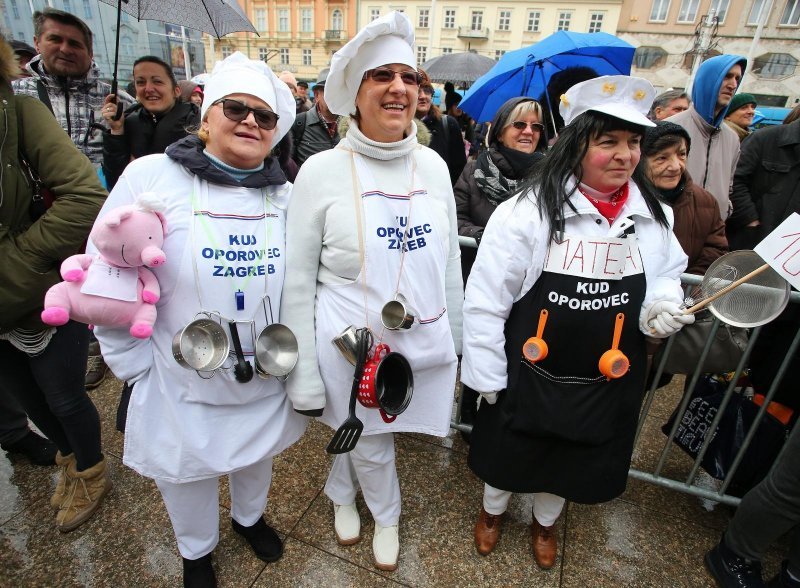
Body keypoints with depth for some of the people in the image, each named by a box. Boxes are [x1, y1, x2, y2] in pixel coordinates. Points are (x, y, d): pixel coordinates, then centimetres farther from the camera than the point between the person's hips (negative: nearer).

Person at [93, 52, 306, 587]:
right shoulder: (151, 176, -15)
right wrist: (137, 367, -7)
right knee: (186, 471, 23)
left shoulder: (287, 195, -6)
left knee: (256, 458, 27)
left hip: (266, 379, 3)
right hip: (182, 384, -2)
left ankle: (249, 517, 61)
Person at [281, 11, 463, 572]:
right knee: (370, 447, 19)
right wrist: (305, 376, -6)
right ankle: (386, 516, 53)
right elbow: (298, 284, -8)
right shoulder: (321, 171, -12)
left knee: (360, 437, 23)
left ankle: (343, 493, 57)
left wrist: (455, 345, 10)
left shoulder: (433, 166, -1)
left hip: (425, 347, 3)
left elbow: (451, 264, 6)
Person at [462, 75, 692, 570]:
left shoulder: (653, 215, -5)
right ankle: (493, 511, 55)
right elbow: (485, 301, -16)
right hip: (528, 375, -4)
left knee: (573, 461, 26)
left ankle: (545, 522, 59)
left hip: (609, 381, 4)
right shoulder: (528, 210, -20)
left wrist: (662, 304, -9)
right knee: (510, 454, 20)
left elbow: (668, 272, 14)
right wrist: (486, 377, -11)